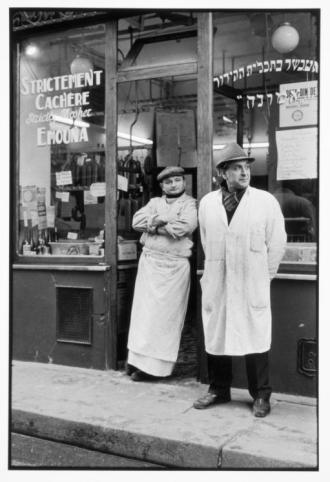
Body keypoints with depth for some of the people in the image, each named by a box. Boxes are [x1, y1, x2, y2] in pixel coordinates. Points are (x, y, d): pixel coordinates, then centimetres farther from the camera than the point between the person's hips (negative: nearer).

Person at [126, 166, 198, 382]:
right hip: (149, 261, 5)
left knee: (164, 315, -2)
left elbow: (183, 226, -16)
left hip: (174, 266, -5)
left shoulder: (190, 204, 1)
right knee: (143, 311, 5)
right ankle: (137, 359, 12)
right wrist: (157, 220, -14)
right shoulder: (155, 202, 17)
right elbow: (137, 220, 2)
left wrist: (154, 225, -6)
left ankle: (152, 365, 3)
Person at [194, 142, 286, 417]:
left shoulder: (266, 201, -1)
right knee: (215, 335, 10)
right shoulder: (207, 203, 7)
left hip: (252, 286, -3)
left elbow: (276, 243, 2)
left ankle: (261, 396, 15)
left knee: (255, 338, 0)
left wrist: (264, 275, 4)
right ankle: (219, 390, 27)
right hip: (216, 284, 3)